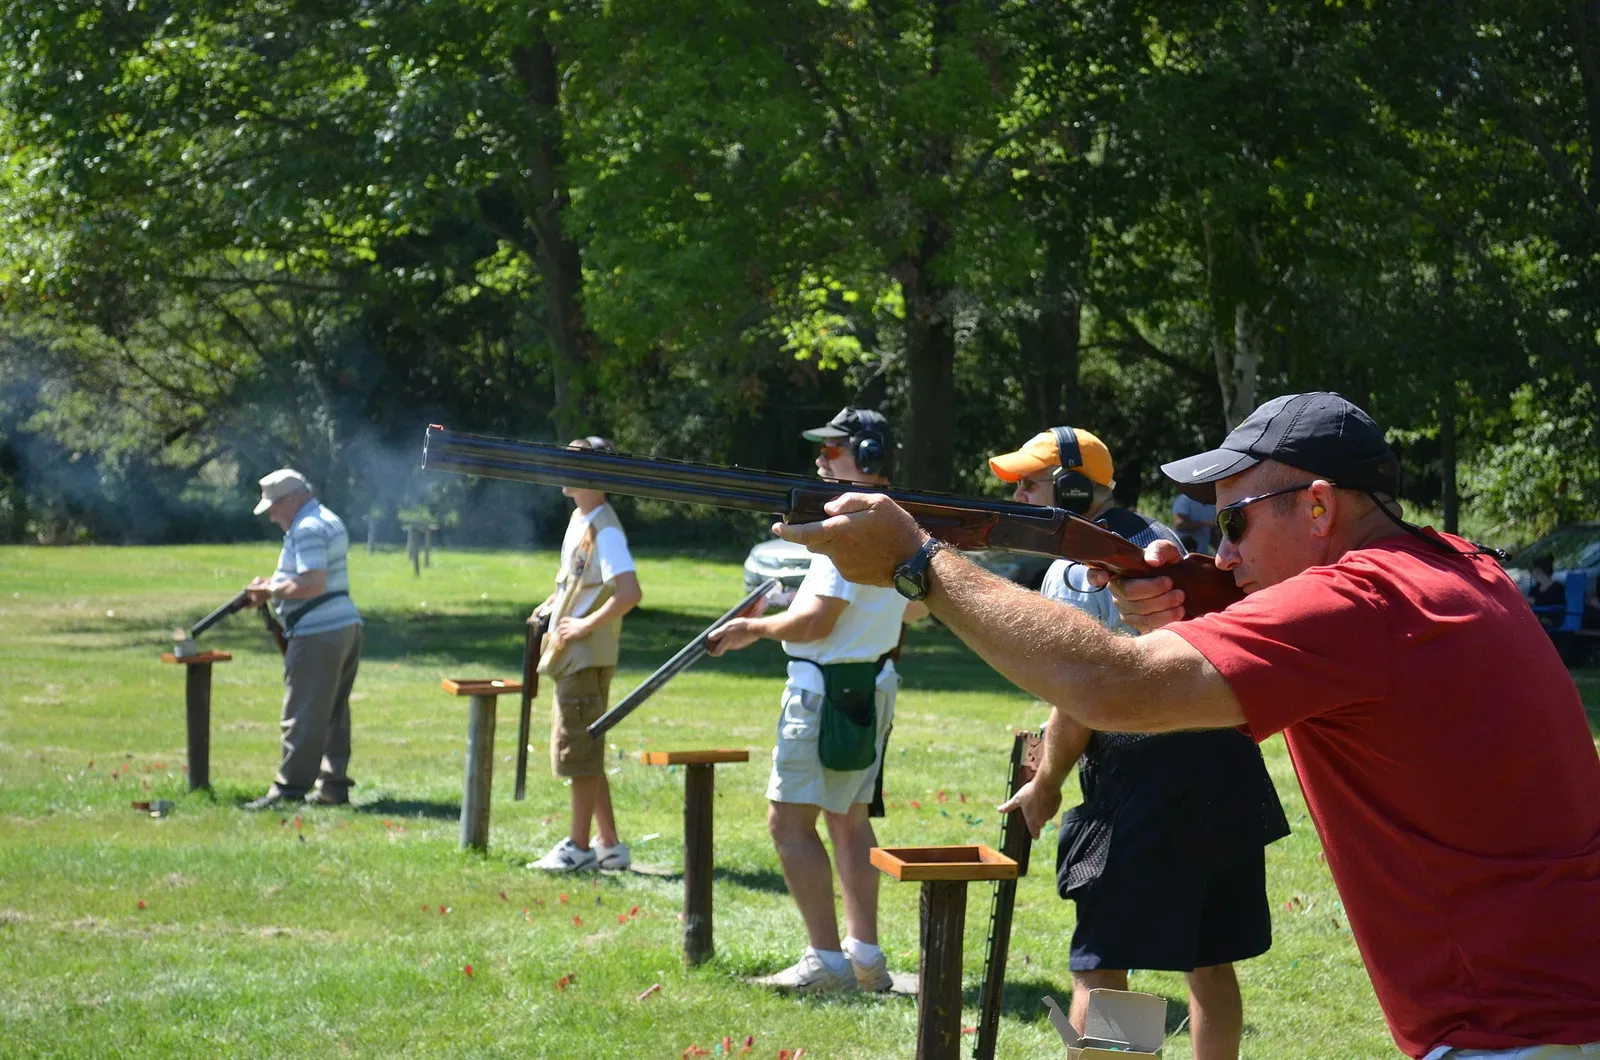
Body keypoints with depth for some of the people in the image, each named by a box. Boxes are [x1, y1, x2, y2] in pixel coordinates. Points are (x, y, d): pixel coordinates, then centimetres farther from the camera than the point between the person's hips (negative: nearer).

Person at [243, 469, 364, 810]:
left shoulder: (307, 529, -14)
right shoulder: (328, 520, 19)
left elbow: (313, 584, -23)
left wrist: (271, 591, -11)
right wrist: (274, 585, 12)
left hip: (318, 636, -11)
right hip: (346, 627, 11)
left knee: (303, 718, -7)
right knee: (334, 714, 12)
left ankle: (289, 790, -6)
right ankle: (333, 786, 15)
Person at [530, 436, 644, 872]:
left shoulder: (605, 532, -18)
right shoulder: (578, 518, 12)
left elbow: (629, 593, -28)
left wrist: (584, 626, -21)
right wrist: (552, 604, 14)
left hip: (588, 657, -10)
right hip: (569, 656, 10)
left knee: (578, 752, -3)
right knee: (584, 753, 14)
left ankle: (579, 845, 5)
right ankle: (609, 844, 19)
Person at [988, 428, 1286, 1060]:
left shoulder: (1072, 573, -8)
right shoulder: (1163, 542, 17)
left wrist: (1044, 787, 7)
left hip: (1145, 780, -8)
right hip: (1228, 763, 8)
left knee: (1099, 967, -2)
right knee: (1210, 960, 15)